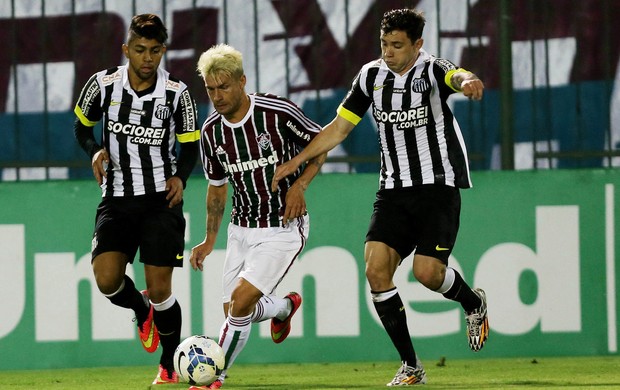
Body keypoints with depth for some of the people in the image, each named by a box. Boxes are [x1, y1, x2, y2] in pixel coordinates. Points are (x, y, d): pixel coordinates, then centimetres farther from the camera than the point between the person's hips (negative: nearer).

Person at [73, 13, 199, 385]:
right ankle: (142, 310, 21)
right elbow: (82, 125, 12)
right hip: (117, 198, 1)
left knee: (160, 288, -6)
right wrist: (96, 151, -9)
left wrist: (180, 176, -14)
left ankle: (169, 366, 16)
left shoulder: (177, 93, -6)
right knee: (107, 281, -15)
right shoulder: (104, 84, -5)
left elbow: (190, 145, 6)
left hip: (161, 199, -1)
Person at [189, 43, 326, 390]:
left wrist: (299, 185, -17)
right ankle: (285, 307, 41)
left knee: (241, 302, -17)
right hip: (242, 228, 6)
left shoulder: (278, 112, -18)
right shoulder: (211, 132, -1)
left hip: (284, 228, -6)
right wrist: (210, 240, 13)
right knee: (236, 310, 8)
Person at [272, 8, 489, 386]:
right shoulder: (372, 75, 3)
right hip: (394, 188, 5)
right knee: (376, 269, -12)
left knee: (427, 271, -19)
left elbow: (456, 76, -37)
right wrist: (294, 163, 6)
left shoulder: (431, 70, -12)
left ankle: (473, 302, 18)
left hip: (439, 185, -5)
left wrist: (467, 81, -63)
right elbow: (339, 127, 12)